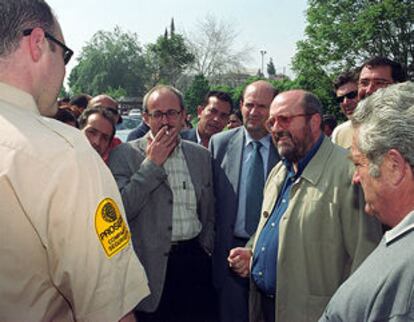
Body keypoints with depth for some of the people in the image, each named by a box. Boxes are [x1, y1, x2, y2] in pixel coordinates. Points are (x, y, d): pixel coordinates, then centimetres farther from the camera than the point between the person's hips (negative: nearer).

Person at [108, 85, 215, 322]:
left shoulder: (201, 155, 11)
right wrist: (152, 164, -12)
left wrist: (205, 249, 6)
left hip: (195, 262, 4)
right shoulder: (125, 154, -3)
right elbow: (120, 210, -14)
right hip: (152, 265, -3)